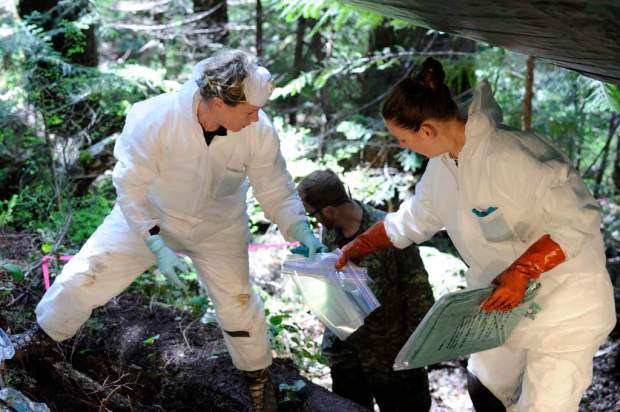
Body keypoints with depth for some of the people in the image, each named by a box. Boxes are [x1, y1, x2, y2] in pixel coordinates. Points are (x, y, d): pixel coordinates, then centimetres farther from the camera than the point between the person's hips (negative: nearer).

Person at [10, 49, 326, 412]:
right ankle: (46, 331, 34)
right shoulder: (153, 119, -36)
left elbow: (277, 191, -15)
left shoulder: (259, 131, -29)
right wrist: (156, 244, -28)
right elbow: (131, 187, -23)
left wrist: (302, 231, -30)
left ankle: (258, 374, 36)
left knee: (237, 303, 7)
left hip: (218, 229, 1)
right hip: (149, 216, -1)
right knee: (82, 279, 1)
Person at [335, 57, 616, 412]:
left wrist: (520, 273, -32)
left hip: (564, 301, -8)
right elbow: (414, 220, 16)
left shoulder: (510, 155, -30)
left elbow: (580, 219, -26)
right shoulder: (444, 163, -2)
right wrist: (361, 246, 17)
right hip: (506, 301, 8)